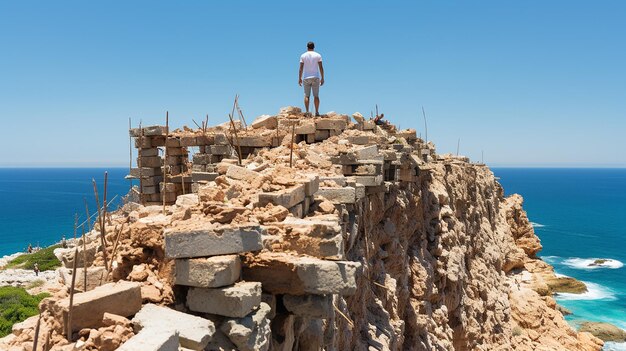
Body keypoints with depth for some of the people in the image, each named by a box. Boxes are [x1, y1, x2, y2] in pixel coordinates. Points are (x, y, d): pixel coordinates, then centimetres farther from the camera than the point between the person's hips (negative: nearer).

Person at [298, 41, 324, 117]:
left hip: (306, 78, 0)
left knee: (306, 95, 1)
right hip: (315, 77, 0)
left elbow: (301, 68, -1)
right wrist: (322, 78, 1)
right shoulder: (318, 55, 2)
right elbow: (321, 67, -3)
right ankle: (317, 112, -4)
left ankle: (307, 112, -7)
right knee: (316, 95, 2)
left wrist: (299, 78, 3)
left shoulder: (303, 56, 3)